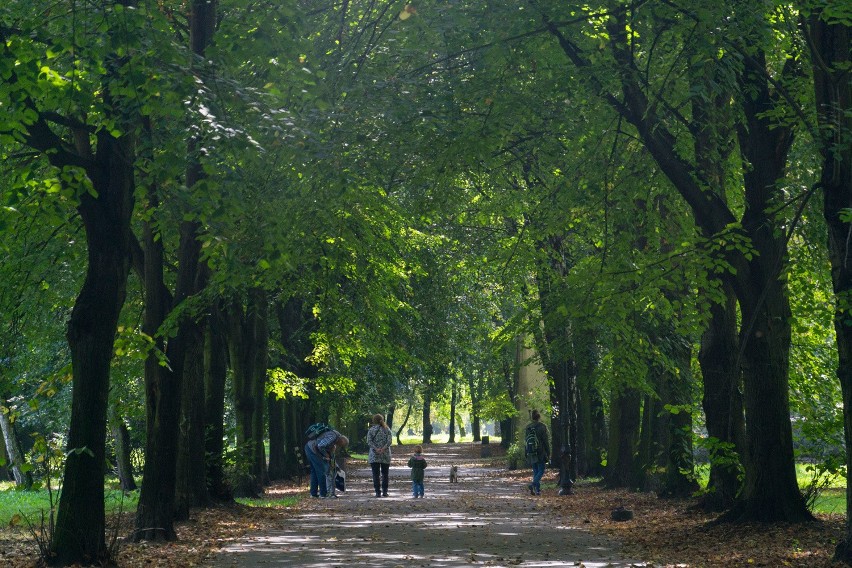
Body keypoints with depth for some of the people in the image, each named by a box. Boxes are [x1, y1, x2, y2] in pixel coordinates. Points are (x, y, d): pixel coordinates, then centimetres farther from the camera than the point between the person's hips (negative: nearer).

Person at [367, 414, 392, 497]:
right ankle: (384, 491, 8)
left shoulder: (371, 430, 1)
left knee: (376, 474, 1)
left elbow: (369, 441, -10)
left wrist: (376, 449, -15)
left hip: (374, 456, -1)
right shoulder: (387, 429, 5)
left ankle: (378, 492, -4)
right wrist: (383, 449, -13)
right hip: (385, 456, 1)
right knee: (385, 474, 10)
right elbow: (389, 440, -7)